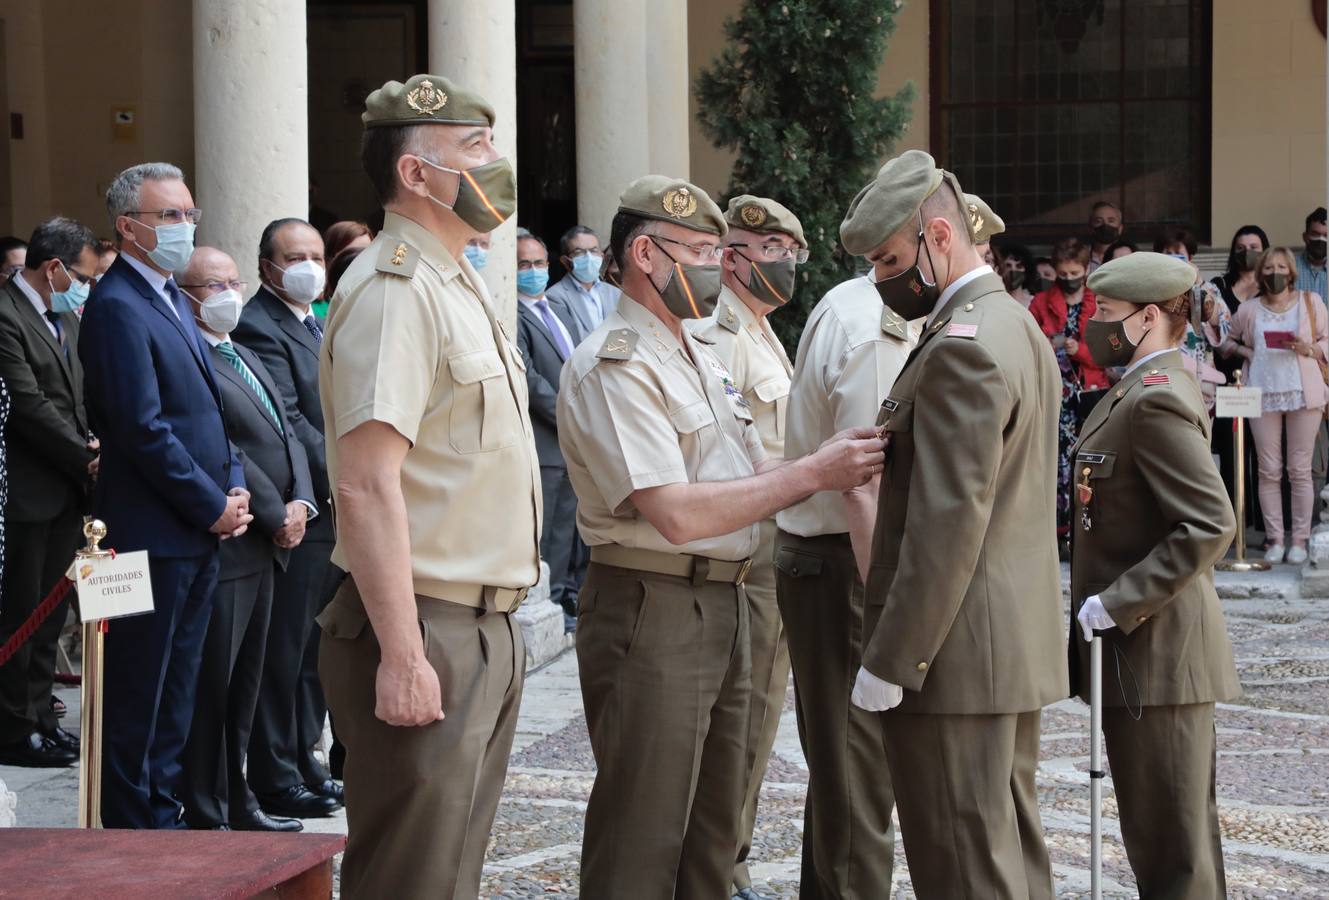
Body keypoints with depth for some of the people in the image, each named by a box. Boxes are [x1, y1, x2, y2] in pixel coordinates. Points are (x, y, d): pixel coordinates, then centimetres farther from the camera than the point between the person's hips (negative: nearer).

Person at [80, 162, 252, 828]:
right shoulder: (118, 306, -14)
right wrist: (213, 506, -14)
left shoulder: (173, 299, 17)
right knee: (138, 696, -1)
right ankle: (132, 829, 6)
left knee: (175, 694, 14)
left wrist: (235, 486, 6)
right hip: (150, 535, -9)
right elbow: (143, 429, -19)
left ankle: (162, 817, 23)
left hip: (199, 533, 9)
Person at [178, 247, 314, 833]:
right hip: (222, 544, -10)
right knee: (210, 686, -4)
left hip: (268, 542, 10)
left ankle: (235, 801, 23)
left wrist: (299, 503, -1)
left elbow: (286, 434, 15)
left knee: (243, 684, 15)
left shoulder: (244, 357, 19)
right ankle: (204, 815, 2)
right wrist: (276, 515, -12)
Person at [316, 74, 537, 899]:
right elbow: (367, 481, -23)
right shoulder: (395, 291, -15)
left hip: (484, 631, 10)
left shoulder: (460, 288, 17)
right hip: (427, 636, -10)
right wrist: (402, 656, -26)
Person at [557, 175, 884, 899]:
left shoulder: (702, 360, 16)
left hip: (724, 606, 9)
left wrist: (844, 463, 3)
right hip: (651, 611, -9)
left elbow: (756, 482, 20)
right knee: (642, 838, -3)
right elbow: (677, 515, -23)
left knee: (713, 830, 16)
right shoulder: (612, 366, -15)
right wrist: (812, 474, -20)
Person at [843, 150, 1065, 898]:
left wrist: (890, 662, -19)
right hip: (1022, 643, 10)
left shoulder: (961, 347, -18)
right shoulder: (1018, 326, 14)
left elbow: (949, 524, -23)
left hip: (958, 657, -10)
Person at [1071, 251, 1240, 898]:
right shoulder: (1142, 390, 13)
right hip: (1144, 642, 11)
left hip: (1153, 647, -11)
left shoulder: (1156, 400, -18)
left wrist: (1116, 604, -23)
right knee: (1180, 831, 18)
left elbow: (1209, 524, -26)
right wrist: (1109, 600, 8)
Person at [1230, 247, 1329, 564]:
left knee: (1300, 470, 0)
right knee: (1269, 471, 1)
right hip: (1263, 394, 1)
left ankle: (1299, 540, 5)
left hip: (1303, 393, -1)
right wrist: (1245, 353, 2)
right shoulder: (1248, 310, 8)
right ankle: (1275, 539, 6)